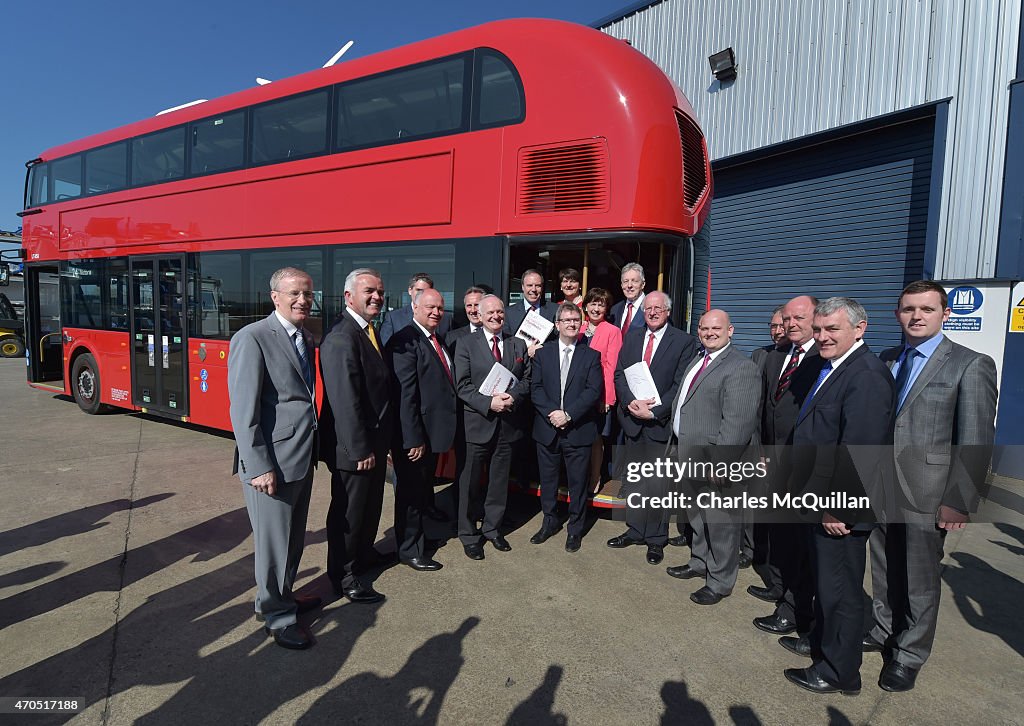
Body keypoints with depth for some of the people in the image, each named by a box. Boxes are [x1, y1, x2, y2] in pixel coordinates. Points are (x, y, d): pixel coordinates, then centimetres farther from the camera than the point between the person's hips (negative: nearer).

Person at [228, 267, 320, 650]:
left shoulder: (306, 339, 10)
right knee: (274, 542, 7)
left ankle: (283, 595, 42)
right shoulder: (252, 338, -15)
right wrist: (259, 468, -20)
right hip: (272, 463, -8)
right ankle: (277, 616, 27)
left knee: (294, 537, 21)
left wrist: (314, 448, 13)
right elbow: (243, 411, -18)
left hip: (303, 459, 8)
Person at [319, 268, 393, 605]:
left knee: (370, 504, 25)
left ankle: (363, 554, 46)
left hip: (374, 442, 10)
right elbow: (345, 401, -26)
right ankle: (343, 576, 26)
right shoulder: (341, 337, -23)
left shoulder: (369, 331, 9)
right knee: (348, 511, 8)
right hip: (353, 448, -10)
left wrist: (378, 443, 15)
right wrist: (360, 450, -23)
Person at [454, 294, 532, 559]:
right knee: (470, 482, 7)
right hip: (477, 423, -3)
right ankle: (469, 535, 23)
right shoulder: (467, 344, -2)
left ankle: (493, 528, 33)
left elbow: (527, 379, 6)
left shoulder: (518, 344, 9)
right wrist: (488, 403, -20)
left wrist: (513, 397, -14)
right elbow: (462, 385, -8)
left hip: (508, 422, 3)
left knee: (499, 481, 16)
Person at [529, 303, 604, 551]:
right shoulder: (542, 353, 6)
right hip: (547, 428, 2)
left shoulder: (591, 356, 2)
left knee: (577, 481, 7)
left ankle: (575, 528, 24)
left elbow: (593, 391, -8)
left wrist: (568, 415, -16)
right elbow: (536, 388, -1)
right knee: (548, 478, 14)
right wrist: (552, 414, -14)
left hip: (578, 430, -2)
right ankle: (550, 521, 33)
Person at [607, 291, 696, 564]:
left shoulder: (684, 341, -4)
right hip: (632, 418, 4)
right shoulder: (631, 337, 10)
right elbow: (619, 374, 5)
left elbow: (680, 384, -10)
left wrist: (654, 411, -18)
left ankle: (656, 539, 20)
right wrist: (631, 401, -12)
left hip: (661, 421, -4)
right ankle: (635, 530, 30)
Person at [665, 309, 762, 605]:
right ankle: (700, 563, 43)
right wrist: (680, 448, 16)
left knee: (721, 521, 6)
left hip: (717, 461, -9)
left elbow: (737, 423, -23)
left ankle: (720, 582, 24)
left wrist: (719, 464, -24)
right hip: (692, 457, 9)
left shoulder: (741, 368, -18)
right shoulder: (698, 361, 13)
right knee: (697, 515, 24)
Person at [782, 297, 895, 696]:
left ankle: (838, 673, 25)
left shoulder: (867, 375, -21)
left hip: (840, 508, -9)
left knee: (839, 589, 7)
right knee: (825, 583, 24)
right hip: (822, 500, 9)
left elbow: (860, 452, -25)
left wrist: (838, 507, -22)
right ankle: (820, 645, 43)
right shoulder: (831, 369, 10)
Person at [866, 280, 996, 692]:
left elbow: (976, 440, -10)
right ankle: (885, 631, 37)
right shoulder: (886, 362, 9)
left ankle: (909, 655, 27)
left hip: (926, 495, -4)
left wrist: (958, 501, -13)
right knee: (883, 570, 17)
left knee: (920, 579, 9)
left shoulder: (971, 365, -7)